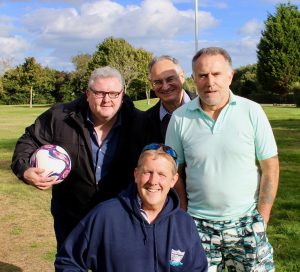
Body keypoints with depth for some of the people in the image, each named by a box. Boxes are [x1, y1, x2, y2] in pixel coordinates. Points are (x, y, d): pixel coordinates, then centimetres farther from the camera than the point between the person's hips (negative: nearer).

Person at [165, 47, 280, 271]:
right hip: (199, 227, 1)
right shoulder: (180, 118, -3)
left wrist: (262, 218, -3)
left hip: (246, 223, 0)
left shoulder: (252, 112, -5)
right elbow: (175, 171, 4)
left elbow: (270, 167, -1)